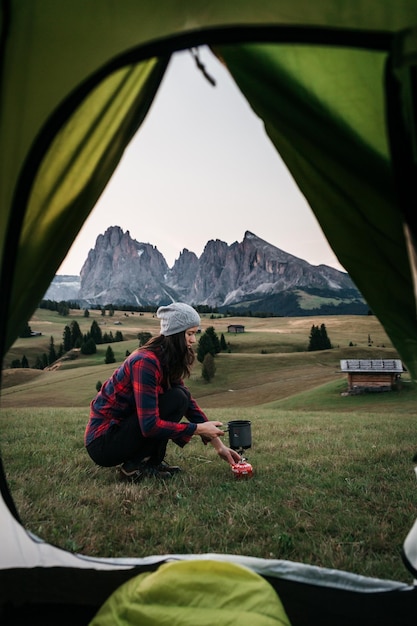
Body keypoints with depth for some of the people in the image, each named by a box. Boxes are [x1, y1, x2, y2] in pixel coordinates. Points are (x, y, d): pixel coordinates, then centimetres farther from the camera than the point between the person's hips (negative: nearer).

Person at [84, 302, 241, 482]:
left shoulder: (169, 362, 3)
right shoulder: (145, 362, -25)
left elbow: (189, 403, 8)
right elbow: (150, 426, -28)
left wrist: (218, 444, 4)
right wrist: (199, 429, -19)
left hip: (120, 428, 9)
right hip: (102, 442, -9)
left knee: (182, 396, 1)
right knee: (177, 399, -20)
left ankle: (151, 461, 5)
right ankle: (134, 467, -10)